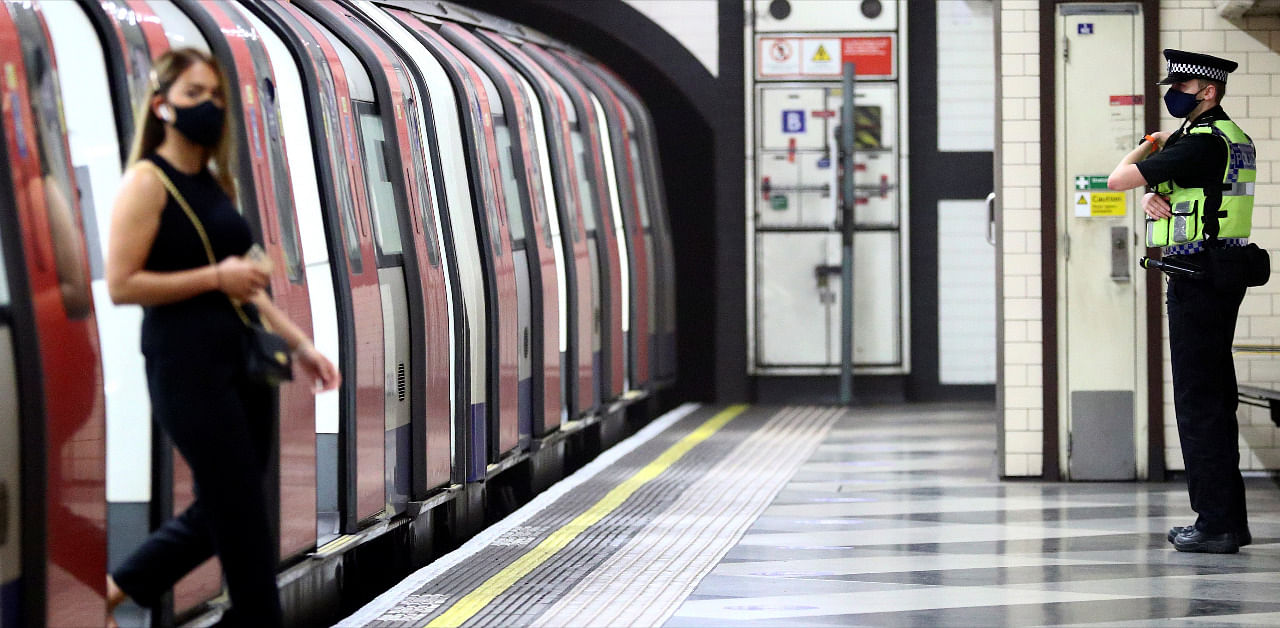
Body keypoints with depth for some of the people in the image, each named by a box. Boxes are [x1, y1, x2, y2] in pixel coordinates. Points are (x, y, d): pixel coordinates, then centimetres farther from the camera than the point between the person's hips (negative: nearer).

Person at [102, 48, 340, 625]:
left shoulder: (215, 182, 14)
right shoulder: (147, 182, -9)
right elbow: (121, 285, -16)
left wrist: (299, 343, 16)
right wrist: (215, 277, -17)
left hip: (240, 357, 8)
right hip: (185, 362, -8)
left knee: (222, 510, 14)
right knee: (241, 517, -3)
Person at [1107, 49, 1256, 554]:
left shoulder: (1202, 143, -17)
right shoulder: (1231, 138, 15)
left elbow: (1117, 179, -15)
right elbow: (1177, 191, 22)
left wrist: (1148, 147, 4)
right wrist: (1156, 199, -1)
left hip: (1199, 277, -10)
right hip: (1221, 274, 10)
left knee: (1198, 398, -7)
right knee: (1215, 395, 13)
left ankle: (1216, 523, -7)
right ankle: (1227, 519, 18)